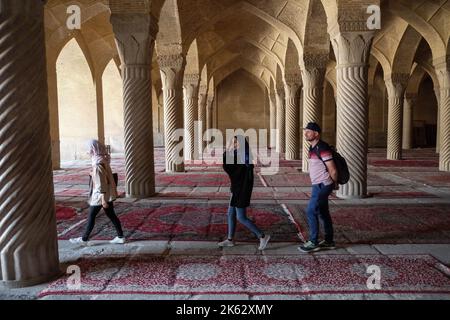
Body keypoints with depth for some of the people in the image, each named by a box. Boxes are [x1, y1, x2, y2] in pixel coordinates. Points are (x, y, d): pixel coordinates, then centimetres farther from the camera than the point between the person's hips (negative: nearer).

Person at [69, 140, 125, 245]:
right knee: (111, 215, 12)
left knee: (91, 216, 5)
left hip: (100, 195, -9)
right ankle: (120, 237, 16)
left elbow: (101, 182, -22)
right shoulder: (103, 160, 7)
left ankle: (84, 239, 19)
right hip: (108, 194, 9)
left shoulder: (98, 164, -20)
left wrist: (103, 199, -21)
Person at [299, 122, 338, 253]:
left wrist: (335, 184, -2)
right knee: (323, 213, 15)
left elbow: (333, 170, -18)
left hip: (322, 186, -10)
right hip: (318, 185, 10)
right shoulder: (313, 148, 11)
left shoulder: (322, 148, -20)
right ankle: (329, 241, 26)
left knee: (311, 212, -7)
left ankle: (313, 242, 3)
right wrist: (332, 184, 17)